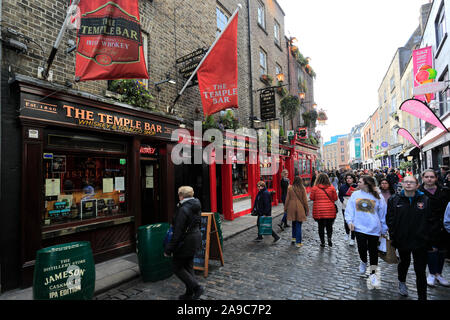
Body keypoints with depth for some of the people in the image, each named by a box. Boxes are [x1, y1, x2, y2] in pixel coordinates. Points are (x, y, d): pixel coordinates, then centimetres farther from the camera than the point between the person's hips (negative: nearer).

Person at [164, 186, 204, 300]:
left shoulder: (183, 209, -23)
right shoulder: (196, 206, 3)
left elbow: (178, 232, -23)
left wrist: (168, 249, -15)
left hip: (185, 242, -9)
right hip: (195, 238, 9)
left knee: (178, 268, 9)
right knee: (189, 266, 19)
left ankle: (197, 287, 5)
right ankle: (189, 294, 29)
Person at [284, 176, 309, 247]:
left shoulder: (290, 188, -2)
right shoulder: (302, 188, -5)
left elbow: (287, 199, 2)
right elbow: (305, 200, -2)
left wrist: (285, 208, 10)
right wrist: (307, 209, 6)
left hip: (292, 207, 2)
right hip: (300, 208, -1)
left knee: (294, 223, 21)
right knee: (299, 225, 3)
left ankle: (294, 237, 27)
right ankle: (298, 242, 6)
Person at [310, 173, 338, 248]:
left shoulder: (315, 188, -8)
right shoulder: (331, 188, -5)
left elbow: (311, 198, 0)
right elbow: (335, 198, 3)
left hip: (318, 211, 0)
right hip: (330, 210, 1)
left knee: (321, 226, 11)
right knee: (329, 225, 15)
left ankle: (322, 242, 15)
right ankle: (329, 238, -5)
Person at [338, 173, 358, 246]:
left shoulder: (357, 187, -4)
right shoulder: (343, 187, 5)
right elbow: (340, 196, 11)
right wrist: (343, 201, -4)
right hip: (345, 207, 3)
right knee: (346, 222, 11)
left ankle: (352, 239, 9)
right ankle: (347, 234, 38)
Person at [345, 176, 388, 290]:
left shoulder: (377, 197, -1)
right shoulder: (355, 195, 3)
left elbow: (383, 214, 6)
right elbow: (349, 209, 5)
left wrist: (384, 230, 9)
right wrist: (350, 221, -10)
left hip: (374, 228, -1)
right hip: (359, 227, 1)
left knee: (373, 251, 9)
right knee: (362, 248, -4)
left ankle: (373, 274, 26)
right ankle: (363, 261, 31)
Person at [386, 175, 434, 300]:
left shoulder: (425, 200, -4)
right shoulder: (394, 200, -4)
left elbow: (430, 221, -2)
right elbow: (390, 219, -2)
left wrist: (428, 237, -6)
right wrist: (393, 236, -5)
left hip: (420, 242, -1)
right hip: (402, 240, 1)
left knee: (420, 271, 4)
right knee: (404, 263, 23)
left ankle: (422, 296, 20)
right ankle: (402, 282, 49)